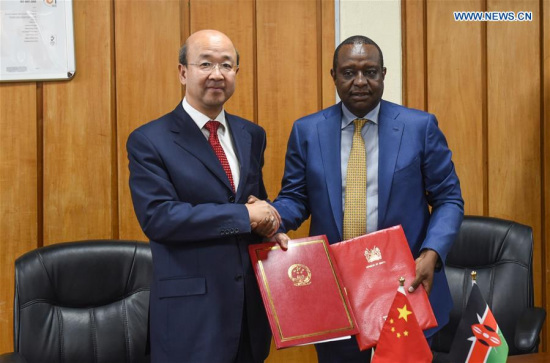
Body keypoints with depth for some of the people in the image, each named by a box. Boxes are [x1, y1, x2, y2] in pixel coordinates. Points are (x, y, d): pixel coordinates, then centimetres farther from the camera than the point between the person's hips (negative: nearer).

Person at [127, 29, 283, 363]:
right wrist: (243, 216, -18)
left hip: (252, 301, 5)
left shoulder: (252, 135, 10)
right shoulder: (149, 141, -8)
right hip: (191, 309, -5)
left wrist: (268, 218, -7)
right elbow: (157, 216, -18)